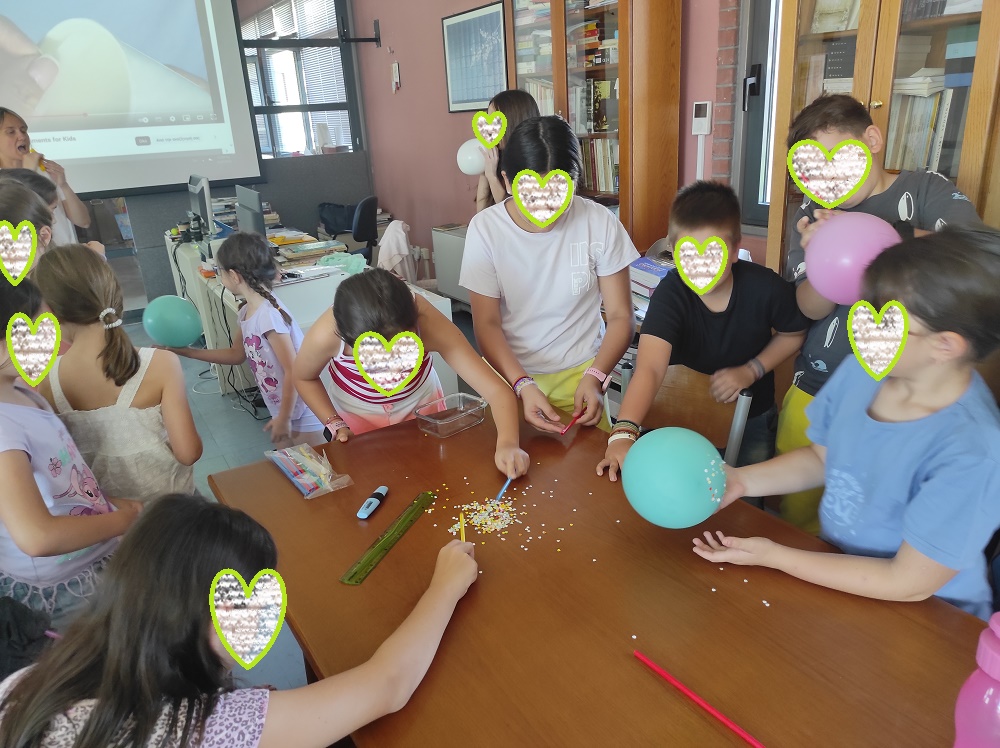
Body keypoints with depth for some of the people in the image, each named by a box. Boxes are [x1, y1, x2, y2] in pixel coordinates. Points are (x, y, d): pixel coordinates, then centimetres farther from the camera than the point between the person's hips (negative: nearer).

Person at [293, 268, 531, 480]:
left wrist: (507, 442, -57)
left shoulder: (429, 323, -38)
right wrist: (335, 424, -21)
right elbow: (304, 378, -11)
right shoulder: (327, 335, -36)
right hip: (358, 419, 0)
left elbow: (498, 390, -41)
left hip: (422, 407, 1)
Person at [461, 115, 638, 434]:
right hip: (511, 376, 0)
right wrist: (522, 385, -21)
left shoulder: (600, 223, -7)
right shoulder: (485, 228, -8)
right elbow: (487, 324, -6)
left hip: (579, 375, 1)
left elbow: (621, 316, -2)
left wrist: (594, 378, -17)